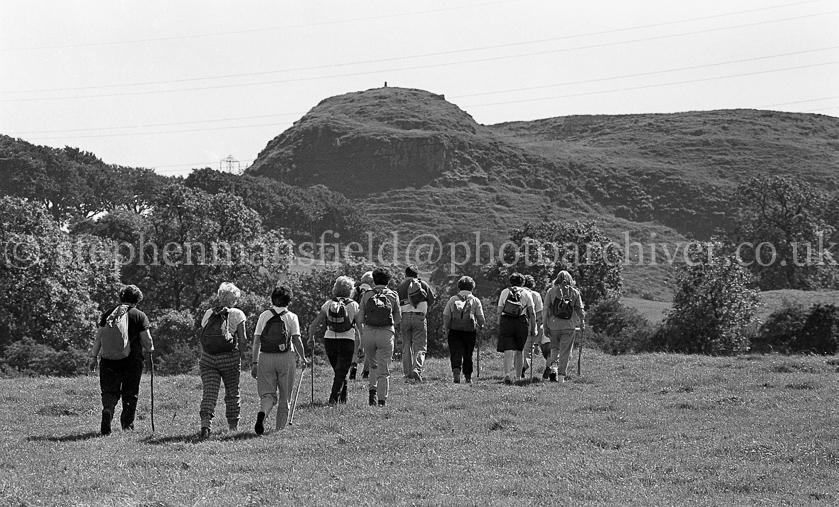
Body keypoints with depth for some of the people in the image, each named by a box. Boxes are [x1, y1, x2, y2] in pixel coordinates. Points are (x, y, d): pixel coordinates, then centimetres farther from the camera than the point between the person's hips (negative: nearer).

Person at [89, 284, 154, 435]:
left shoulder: (108, 314, 9)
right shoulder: (139, 316, 0)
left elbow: (99, 337, 7)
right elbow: (146, 340, -3)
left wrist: (94, 356, 11)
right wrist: (148, 351, 18)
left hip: (109, 358, 2)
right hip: (132, 359, -2)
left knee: (109, 391, 3)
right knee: (130, 393, 11)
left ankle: (107, 410, -25)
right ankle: (127, 423, 11)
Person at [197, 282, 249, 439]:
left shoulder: (208, 313, 9)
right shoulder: (237, 314, -2)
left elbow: (202, 338, 10)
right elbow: (242, 339, -4)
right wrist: (243, 354, 13)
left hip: (208, 358, 2)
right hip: (229, 358, -2)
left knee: (209, 393, -6)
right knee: (232, 392, 15)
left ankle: (205, 424, -25)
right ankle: (233, 425, 25)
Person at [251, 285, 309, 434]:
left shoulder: (264, 316, 6)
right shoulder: (292, 317, 0)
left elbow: (256, 341, 3)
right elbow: (296, 339, -6)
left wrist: (254, 363, 6)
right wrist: (303, 358, 7)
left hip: (265, 357, 1)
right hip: (285, 357, -1)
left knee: (267, 394, 4)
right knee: (285, 397, 11)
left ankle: (262, 412, -27)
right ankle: (280, 429, 12)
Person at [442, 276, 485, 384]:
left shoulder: (453, 299, 5)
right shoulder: (475, 301, 5)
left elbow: (446, 315, 3)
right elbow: (481, 318, 3)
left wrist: (446, 327, 17)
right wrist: (479, 327, 20)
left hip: (455, 330, 0)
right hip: (470, 330, 0)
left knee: (455, 352, -2)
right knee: (468, 354, 11)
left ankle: (456, 371, -26)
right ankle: (468, 377, 17)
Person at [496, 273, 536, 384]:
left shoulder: (504, 292, 9)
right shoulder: (526, 293, 8)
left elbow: (499, 311, 5)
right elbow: (532, 313, 5)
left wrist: (499, 325, 10)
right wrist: (533, 328, 10)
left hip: (506, 321, -1)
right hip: (522, 322, 1)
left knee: (508, 351, -5)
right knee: (518, 351, 14)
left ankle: (507, 374, -23)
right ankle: (517, 376, 18)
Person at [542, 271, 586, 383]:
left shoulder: (551, 291, 1)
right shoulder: (575, 292, 3)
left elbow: (545, 310, -3)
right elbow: (580, 310, 4)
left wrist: (545, 325, 2)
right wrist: (582, 324, 17)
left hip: (554, 325, 0)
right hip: (569, 326, 0)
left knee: (554, 348, 19)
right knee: (565, 351, 6)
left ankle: (554, 366, -4)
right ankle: (561, 376, 4)